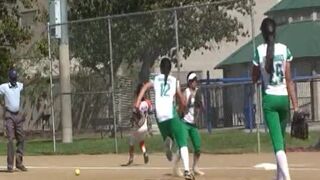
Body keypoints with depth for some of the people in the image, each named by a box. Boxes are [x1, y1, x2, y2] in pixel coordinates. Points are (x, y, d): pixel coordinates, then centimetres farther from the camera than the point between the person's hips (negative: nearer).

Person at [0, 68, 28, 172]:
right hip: (9, 115, -5)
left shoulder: (20, 86, 6)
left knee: (21, 139, 6)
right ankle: (10, 165, -5)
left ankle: (19, 163, 16)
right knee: (10, 139, -8)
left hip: (19, 115, 5)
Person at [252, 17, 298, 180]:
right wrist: (295, 105, -3)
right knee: (280, 140, 20)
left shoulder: (259, 51, -5)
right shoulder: (284, 49, -1)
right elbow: (289, 80, -3)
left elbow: (254, 78, 6)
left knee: (278, 143, -10)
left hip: (269, 99, -3)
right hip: (284, 98, 3)